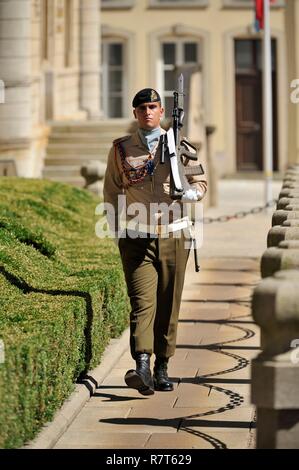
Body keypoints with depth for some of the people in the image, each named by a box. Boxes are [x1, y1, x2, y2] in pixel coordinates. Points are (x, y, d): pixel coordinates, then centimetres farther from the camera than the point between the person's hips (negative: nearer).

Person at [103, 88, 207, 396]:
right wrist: (118, 233, 7)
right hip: (137, 240, -1)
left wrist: (190, 192, -13)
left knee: (169, 306, 6)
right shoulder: (121, 149, 8)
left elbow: (199, 182, 10)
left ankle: (162, 368, 19)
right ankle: (142, 369, -26)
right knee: (142, 303, -14)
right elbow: (111, 193, 13)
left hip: (172, 235, 2)